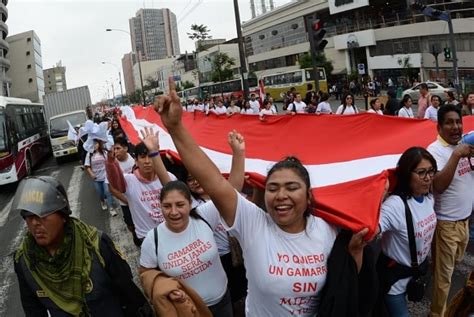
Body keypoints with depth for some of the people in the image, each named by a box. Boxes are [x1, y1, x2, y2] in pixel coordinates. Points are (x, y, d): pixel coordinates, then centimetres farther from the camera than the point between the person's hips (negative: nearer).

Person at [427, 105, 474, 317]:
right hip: (446, 223, -7)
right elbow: (438, 185, -30)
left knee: (455, 262, 28)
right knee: (443, 275, 4)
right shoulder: (435, 150, -18)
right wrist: (456, 155, -31)